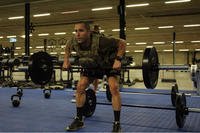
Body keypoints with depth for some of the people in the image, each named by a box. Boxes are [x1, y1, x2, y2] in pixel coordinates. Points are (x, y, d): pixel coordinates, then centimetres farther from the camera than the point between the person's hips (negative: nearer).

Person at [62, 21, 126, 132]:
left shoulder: (99, 41, -40)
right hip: (91, 65, 5)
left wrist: (118, 60, -35)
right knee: (80, 87, -5)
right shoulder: (74, 42, -25)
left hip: (109, 63, -4)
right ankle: (79, 120, 8)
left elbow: (122, 43, -28)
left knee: (113, 88, -22)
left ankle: (117, 123, -11)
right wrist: (66, 60, -8)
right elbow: (67, 48, 1)